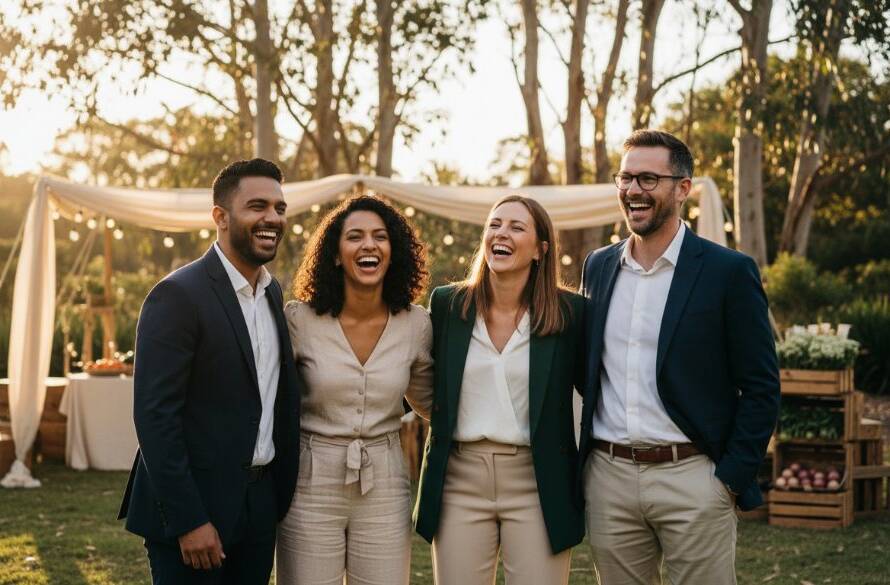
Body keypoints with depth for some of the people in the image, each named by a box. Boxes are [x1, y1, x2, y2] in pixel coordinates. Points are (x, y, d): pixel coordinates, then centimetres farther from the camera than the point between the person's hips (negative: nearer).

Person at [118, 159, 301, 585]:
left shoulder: (272, 292, 10)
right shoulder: (178, 295, -14)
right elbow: (154, 416, -18)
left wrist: (283, 493, 10)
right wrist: (189, 521, -19)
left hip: (260, 503, 7)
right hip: (192, 505, -7)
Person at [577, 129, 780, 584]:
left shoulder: (729, 271, -5)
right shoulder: (598, 267, 10)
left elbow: (760, 388, -4)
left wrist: (732, 479, -9)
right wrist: (582, 461, 11)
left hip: (692, 478, -4)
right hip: (608, 478, 4)